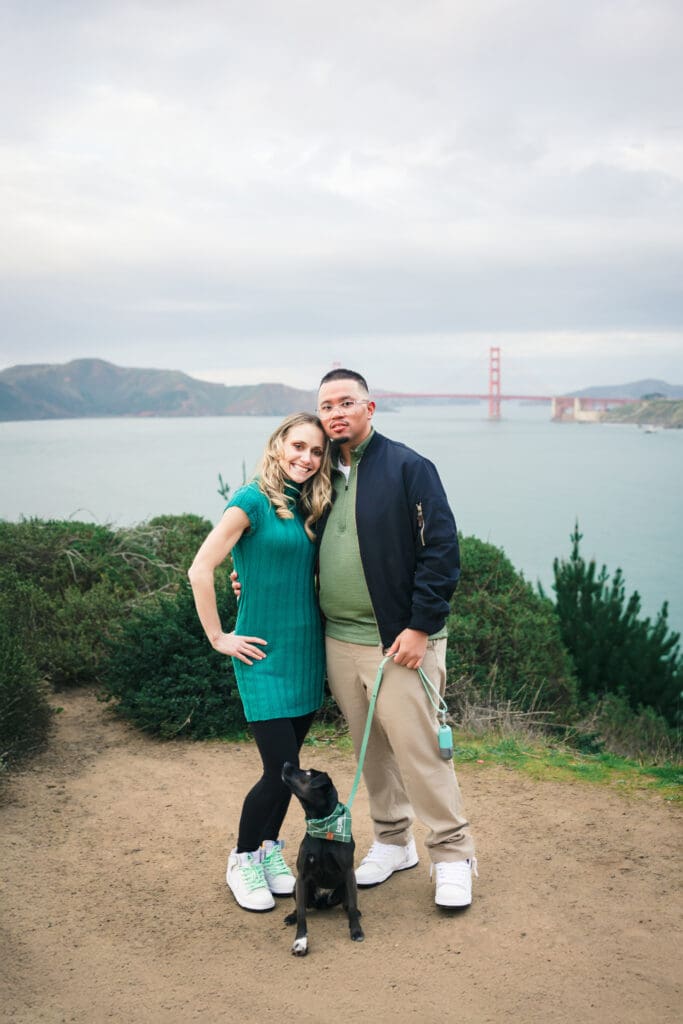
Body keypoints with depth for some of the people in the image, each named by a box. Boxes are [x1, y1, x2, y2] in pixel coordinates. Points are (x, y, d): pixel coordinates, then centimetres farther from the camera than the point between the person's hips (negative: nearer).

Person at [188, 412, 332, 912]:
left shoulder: (310, 509, 9)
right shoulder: (253, 500, -11)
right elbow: (201, 569, -15)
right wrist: (219, 638, -12)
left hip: (307, 653, 6)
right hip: (265, 655, -6)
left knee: (287, 765, 12)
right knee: (282, 769, -7)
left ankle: (270, 851, 32)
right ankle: (242, 861, 16)